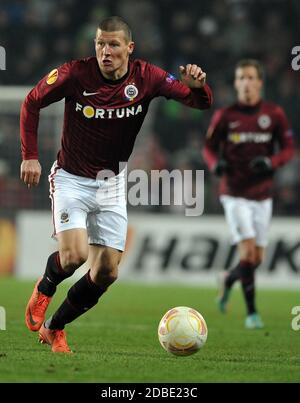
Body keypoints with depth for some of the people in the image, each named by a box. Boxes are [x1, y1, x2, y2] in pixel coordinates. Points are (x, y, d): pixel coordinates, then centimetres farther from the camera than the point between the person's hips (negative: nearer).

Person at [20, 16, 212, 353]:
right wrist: (30, 156, -7)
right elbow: (32, 103, -2)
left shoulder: (146, 78, -10)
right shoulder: (76, 74, -17)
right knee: (74, 256, -22)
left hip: (112, 183, 3)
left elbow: (201, 103, -10)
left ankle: (54, 328, 20)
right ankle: (44, 288, 13)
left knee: (106, 272, 0)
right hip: (71, 179, -3)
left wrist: (196, 85, -34)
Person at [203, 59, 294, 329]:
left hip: (263, 195, 3)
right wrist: (215, 163, -15)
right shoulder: (225, 116, -3)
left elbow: (288, 148, 3)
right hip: (234, 193, -3)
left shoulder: (274, 114, 0)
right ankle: (252, 312, -5)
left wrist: (271, 162, -16)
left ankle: (229, 280, 38)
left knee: (257, 258, 7)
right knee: (247, 251, -14)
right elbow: (209, 147, 6)